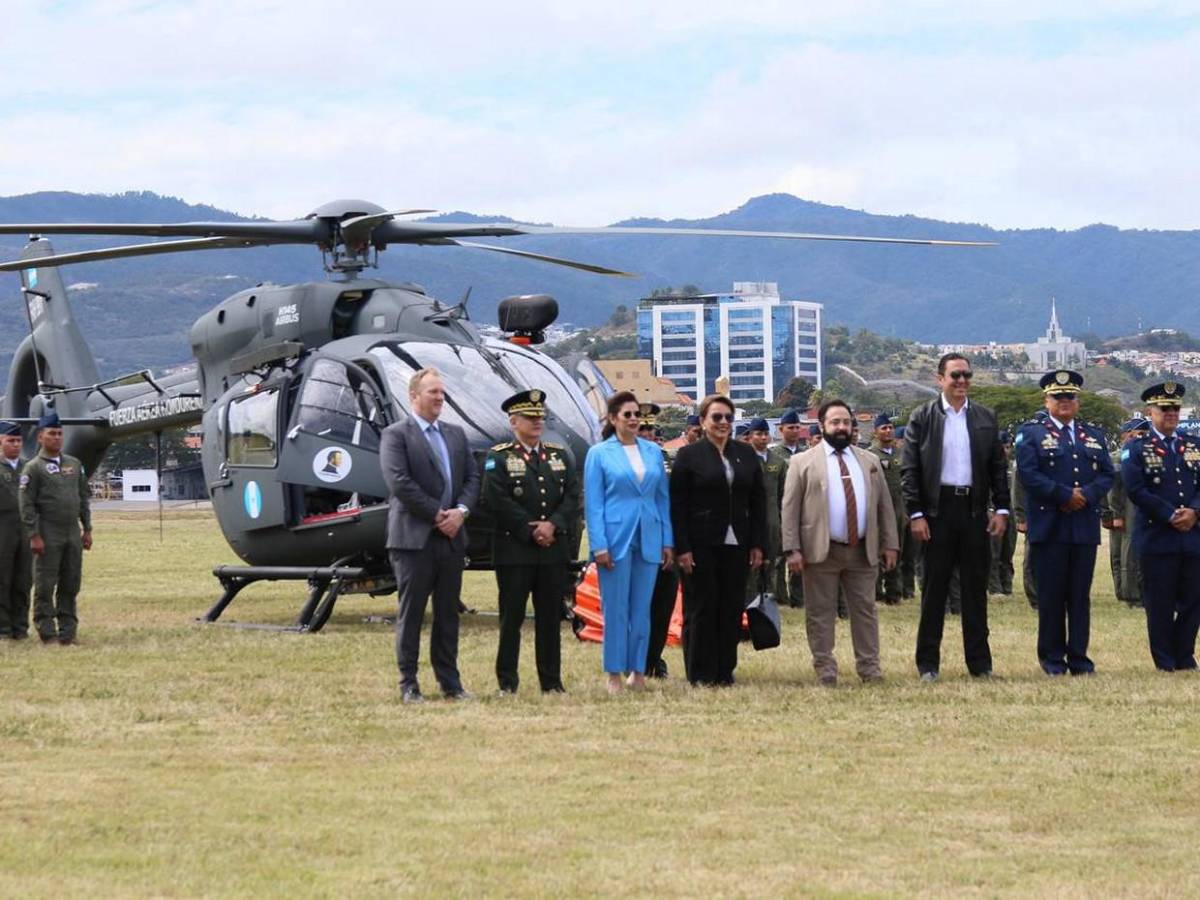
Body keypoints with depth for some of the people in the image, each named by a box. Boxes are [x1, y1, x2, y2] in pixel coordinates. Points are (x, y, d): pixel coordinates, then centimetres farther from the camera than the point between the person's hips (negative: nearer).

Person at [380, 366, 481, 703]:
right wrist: (437, 515, -14)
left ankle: (450, 682, 15)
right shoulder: (395, 435, -5)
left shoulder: (456, 434, 16)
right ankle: (409, 684, 4)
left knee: (448, 613, 10)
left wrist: (461, 511, -7)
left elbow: (472, 477, 11)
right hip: (414, 537, -6)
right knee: (411, 613, -1)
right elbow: (400, 483, -15)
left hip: (452, 537, 6)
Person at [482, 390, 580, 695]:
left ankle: (551, 681, 10)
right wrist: (531, 531, -13)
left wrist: (553, 525, -12)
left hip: (554, 550, 4)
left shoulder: (561, 456, 15)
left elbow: (572, 497, 6)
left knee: (550, 618, 6)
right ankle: (507, 682, 2)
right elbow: (497, 500, -11)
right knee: (511, 617, -2)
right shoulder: (498, 458, 0)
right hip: (514, 551, -4)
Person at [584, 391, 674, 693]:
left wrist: (667, 541, 6)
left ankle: (638, 671, 12)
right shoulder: (599, 454, 0)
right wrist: (599, 546, -11)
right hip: (615, 539, -3)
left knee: (642, 609, 6)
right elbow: (593, 502, -3)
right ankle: (614, 674, 3)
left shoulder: (653, 452, 10)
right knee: (616, 609, -2)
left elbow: (663, 498, 12)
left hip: (648, 540, 3)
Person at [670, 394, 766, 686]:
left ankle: (725, 671, 12)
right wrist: (682, 549, -11)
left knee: (732, 608, 5)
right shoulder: (689, 455, -1)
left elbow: (758, 501, 11)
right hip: (701, 546, -4)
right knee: (701, 608, 1)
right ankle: (700, 674, 7)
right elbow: (677, 505, -5)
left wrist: (758, 544, 5)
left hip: (736, 545, 4)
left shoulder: (746, 454, 11)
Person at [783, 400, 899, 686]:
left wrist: (890, 544, 5)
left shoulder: (870, 461, 14)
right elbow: (790, 508, -2)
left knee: (865, 610, 6)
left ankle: (869, 668, 12)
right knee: (821, 614, 1)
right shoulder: (803, 463, 2)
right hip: (820, 552, -3)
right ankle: (825, 671, 6)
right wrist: (792, 549, -10)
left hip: (863, 552, 3)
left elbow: (884, 506, 13)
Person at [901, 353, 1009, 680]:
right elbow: (909, 469, -2)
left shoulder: (986, 418, 10)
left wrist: (1001, 509, 2)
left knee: (975, 586, 5)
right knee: (934, 587, 1)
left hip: (974, 509, 3)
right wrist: (915, 514, -9)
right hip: (938, 511, -3)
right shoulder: (922, 418, 1)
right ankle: (928, 663, 5)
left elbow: (998, 467, 11)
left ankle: (979, 662, 9)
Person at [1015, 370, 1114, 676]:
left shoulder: (1094, 436, 17)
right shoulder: (1031, 433, 4)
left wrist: (1087, 495, -10)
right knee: (1051, 594, -1)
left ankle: (1078, 656, 9)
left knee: (1081, 594, 4)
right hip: (1050, 525, -4)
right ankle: (1052, 658, 4)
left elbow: (1106, 475, 9)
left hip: (1085, 526, 4)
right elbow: (1028, 474, -9)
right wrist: (1065, 495, -14)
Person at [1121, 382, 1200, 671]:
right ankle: (1165, 662, 7)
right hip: (1157, 537, -4)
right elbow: (1137, 490, -10)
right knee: (1160, 604, -1)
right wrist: (1171, 516, -14)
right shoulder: (1136, 449, 1)